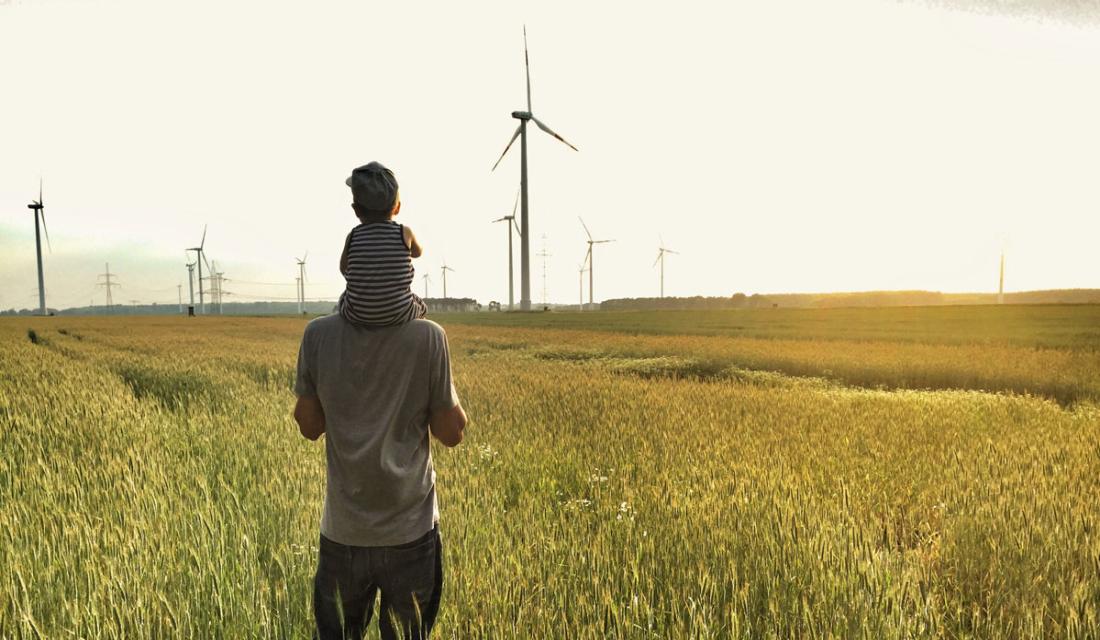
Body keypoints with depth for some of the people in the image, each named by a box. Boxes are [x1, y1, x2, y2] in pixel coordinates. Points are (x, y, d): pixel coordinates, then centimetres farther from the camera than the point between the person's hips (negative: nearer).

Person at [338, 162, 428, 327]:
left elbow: (344, 269, 11)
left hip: (356, 315, 1)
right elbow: (418, 252, 15)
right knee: (420, 306, 32)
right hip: (399, 314, -1)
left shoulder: (353, 237, -6)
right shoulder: (405, 233, -8)